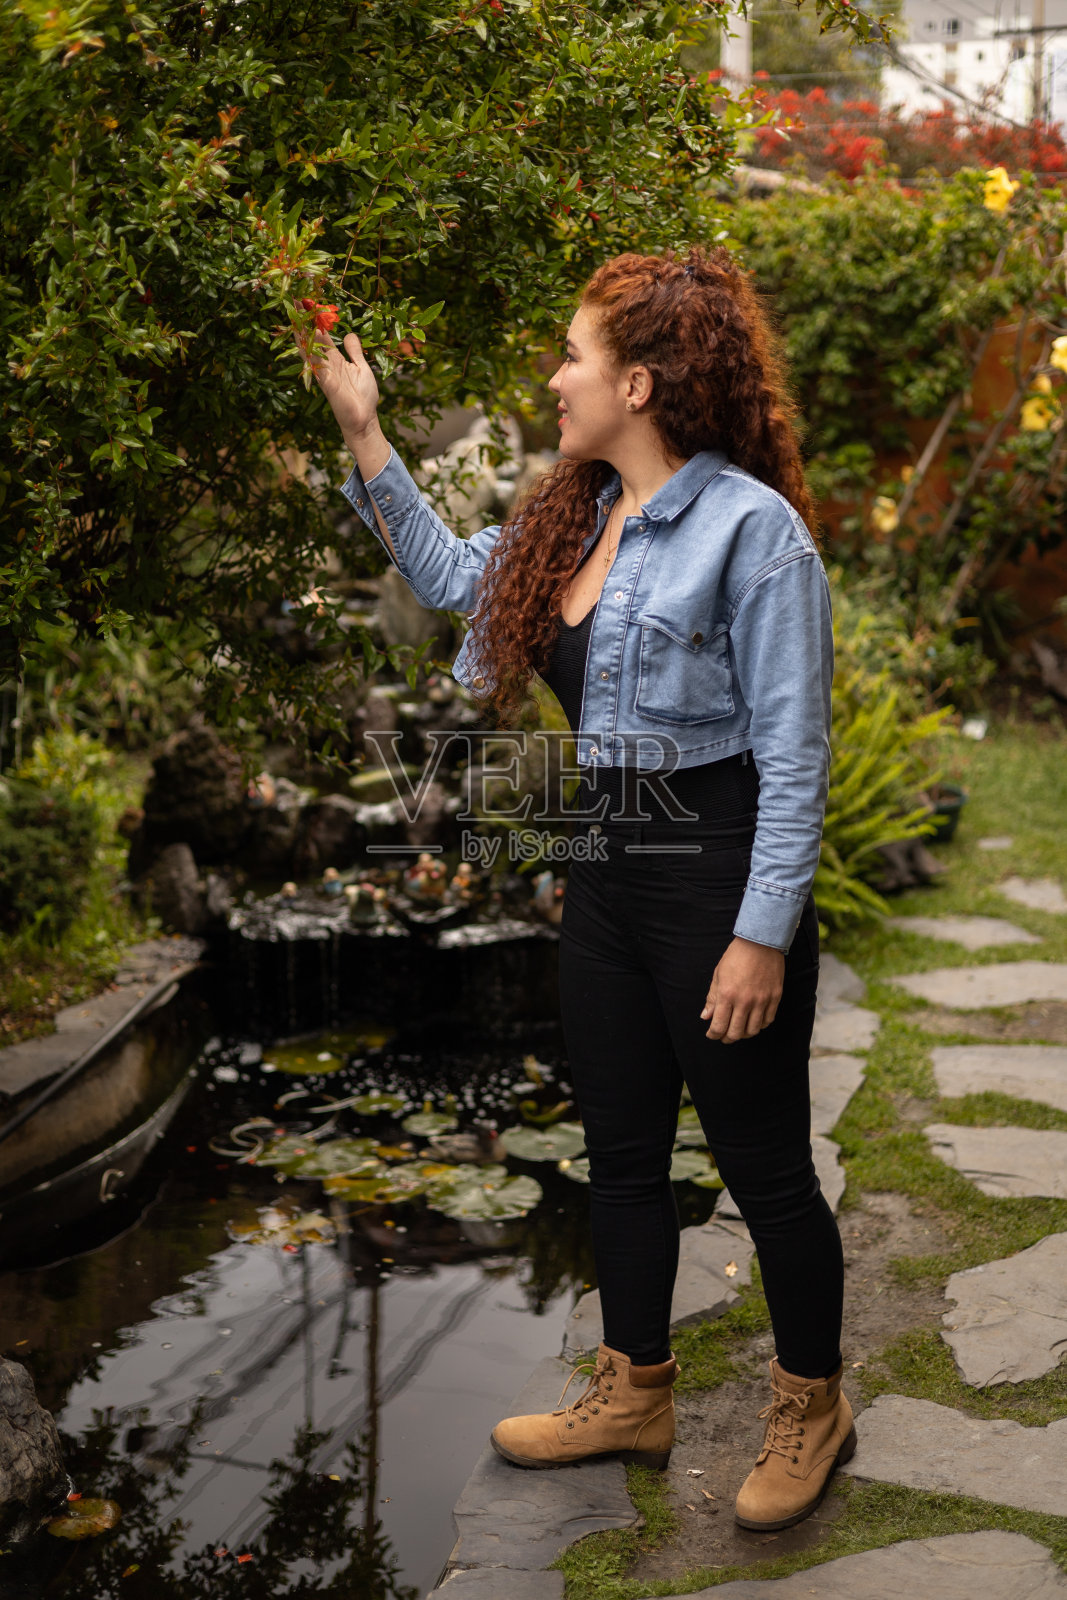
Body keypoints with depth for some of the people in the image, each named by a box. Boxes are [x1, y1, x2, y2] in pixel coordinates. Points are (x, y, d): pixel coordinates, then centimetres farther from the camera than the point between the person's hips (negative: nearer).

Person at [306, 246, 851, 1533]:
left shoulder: (752, 527, -16)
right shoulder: (577, 516, 8)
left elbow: (793, 753, -18)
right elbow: (452, 577, 23)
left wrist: (762, 934, -20)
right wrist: (366, 440, 18)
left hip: (719, 875, -8)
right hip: (606, 872, 8)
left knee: (763, 1163, 7)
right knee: (621, 1150, 17)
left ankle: (811, 1408, 28)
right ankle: (634, 1392, 35)